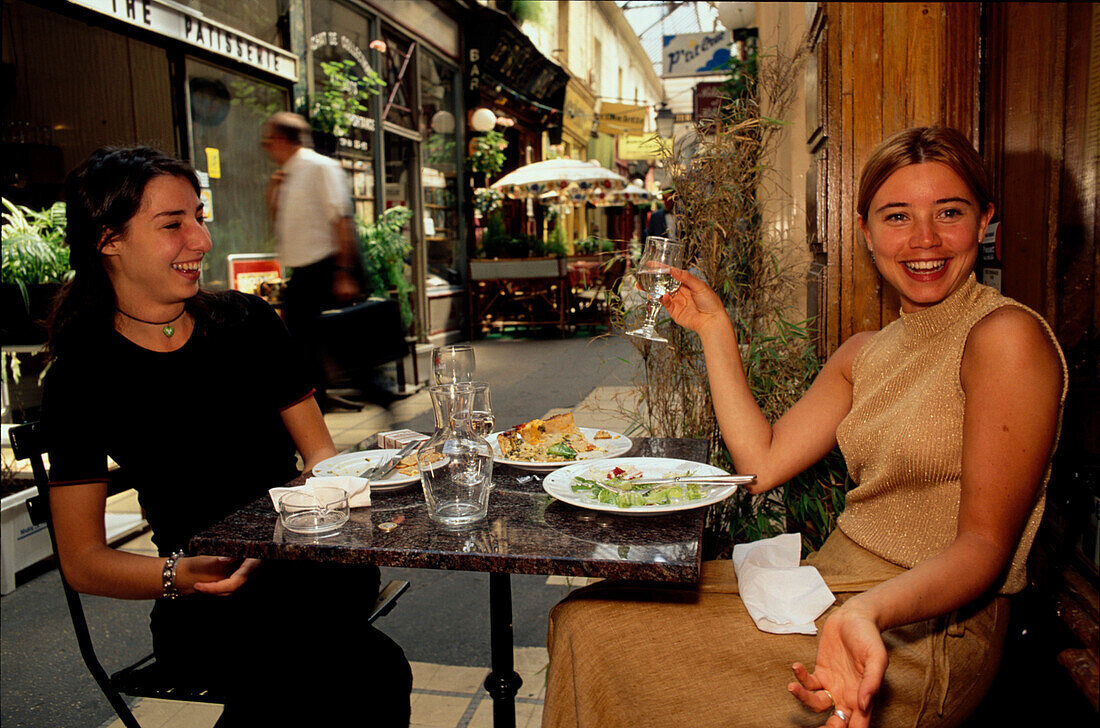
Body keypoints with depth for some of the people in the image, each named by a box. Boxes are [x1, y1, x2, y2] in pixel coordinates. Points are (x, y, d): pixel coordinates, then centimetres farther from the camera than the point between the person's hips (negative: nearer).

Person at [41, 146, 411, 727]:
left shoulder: (246, 321, 7)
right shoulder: (82, 378, -1)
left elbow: (320, 451, 13)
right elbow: (81, 562, 0)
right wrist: (184, 576, -20)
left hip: (315, 570, 3)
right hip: (200, 613, -3)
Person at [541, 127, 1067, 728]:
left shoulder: (1007, 336, -13)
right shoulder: (864, 353, 10)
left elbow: (984, 547, -17)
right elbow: (762, 464, 4)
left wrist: (868, 611, -37)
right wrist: (713, 329, 7)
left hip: (921, 631, -6)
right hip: (827, 585, 7)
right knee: (588, 621, -3)